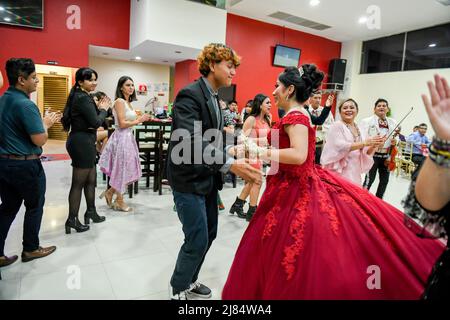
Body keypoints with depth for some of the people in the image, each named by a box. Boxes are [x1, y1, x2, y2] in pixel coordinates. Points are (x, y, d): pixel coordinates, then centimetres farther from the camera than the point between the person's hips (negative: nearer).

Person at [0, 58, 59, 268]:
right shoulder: (26, 104, -20)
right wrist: (46, 123, -3)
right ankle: (31, 249, 25)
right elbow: (40, 140, -20)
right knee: (34, 207, 11)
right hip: (25, 165, -8)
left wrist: (42, 120, 12)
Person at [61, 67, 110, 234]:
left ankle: (91, 212, 31)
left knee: (91, 179, 18)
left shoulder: (78, 96, 15)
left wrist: (99, 108, 5)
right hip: (82, 143, -10)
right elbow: (95, 122, -20)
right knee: (78, 183, -1)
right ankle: (72, 220, 10)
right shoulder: (83, 98, -15)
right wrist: (104, 109, -4)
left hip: (81, 141, 10)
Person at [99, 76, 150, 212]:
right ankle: (119, 201, 19)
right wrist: (139, 120, -12)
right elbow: (122, 124, -19)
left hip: (128, 137, 9)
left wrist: (140, 119, 7)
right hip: (121, 138, -9)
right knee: (122, 169, 3)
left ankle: (110, 192, 29)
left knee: (127, 169, 15)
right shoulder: (119, 101, -13)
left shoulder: (128, 102, 14)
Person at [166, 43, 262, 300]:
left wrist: (237, 164, 3)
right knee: (197, 239, -2)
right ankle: (178, 290, 23)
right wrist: (230, 164, -38)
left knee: (209, 234, 17)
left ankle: (189, 281, 37)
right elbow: (190, 141, -31)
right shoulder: (190, 95, -17)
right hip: (189, 180, -9)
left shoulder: (214, 97, 12)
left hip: (208, 178, 9)